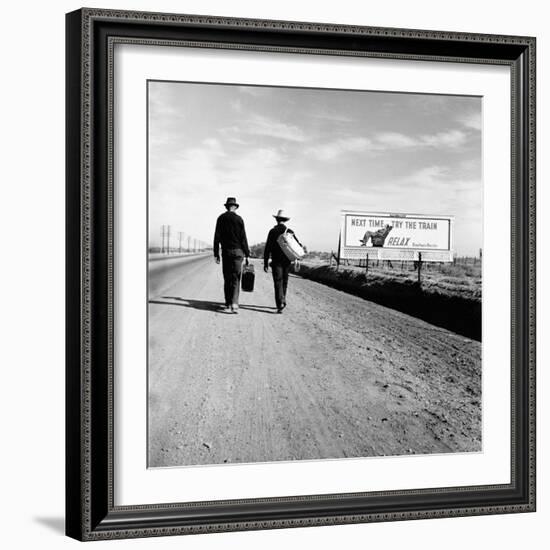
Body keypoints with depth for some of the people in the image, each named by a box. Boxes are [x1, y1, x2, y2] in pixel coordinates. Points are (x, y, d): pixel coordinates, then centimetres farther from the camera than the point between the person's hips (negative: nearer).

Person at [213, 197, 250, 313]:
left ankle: (228, 305, 10)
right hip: (237, 251, -2)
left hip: (225, 251, 2)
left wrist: (216, 254, 6)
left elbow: (217, 237, 1)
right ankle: (234, 304, -15)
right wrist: (247, 254, 2)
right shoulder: (238, 219, -3)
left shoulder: (221, 218, 2)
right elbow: (243, 238, -4)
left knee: (227, 279, 9)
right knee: (236, 278, -1)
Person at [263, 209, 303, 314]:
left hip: (276, 261, -3)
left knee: (278, 282, -6)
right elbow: (298, 245, -3)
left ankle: (280, 304, -19)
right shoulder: (290, 232, 5)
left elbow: (267, 248, -6)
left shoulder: (273, 231, -4)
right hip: (287, 261, 3)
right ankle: (282, 301, 27)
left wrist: (265, 263, -3)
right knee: (284, 282, 17)